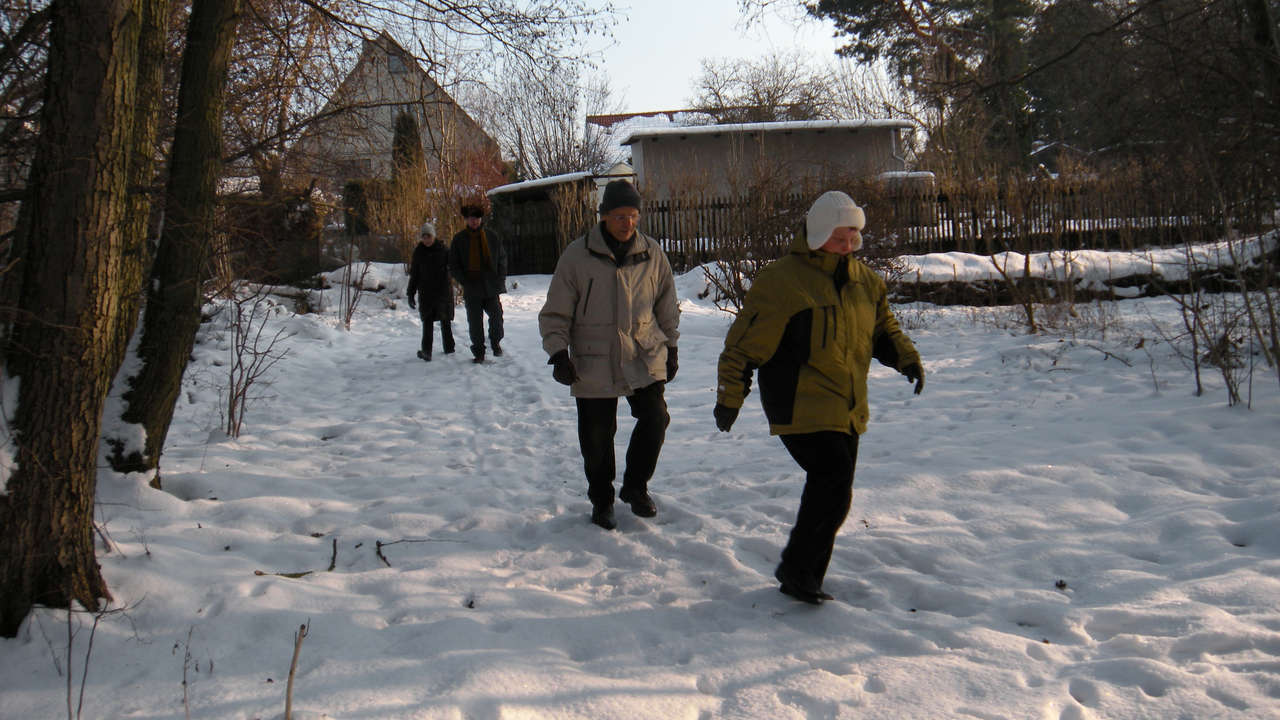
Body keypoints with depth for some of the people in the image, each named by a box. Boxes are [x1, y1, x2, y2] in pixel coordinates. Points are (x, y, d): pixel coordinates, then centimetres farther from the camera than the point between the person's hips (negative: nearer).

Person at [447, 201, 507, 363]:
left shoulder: (492, 236, 3)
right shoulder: (459, 239, 0)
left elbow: (502, 258, 12)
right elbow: (453, 264, 4)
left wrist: (500, 278, 0)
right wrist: (464, 282, -8)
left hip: (491, 287, 1)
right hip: (472, 289, 0)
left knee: (497, 315, -2)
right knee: (475, 322, 5)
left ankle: (496, 342, 24)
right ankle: (478, 352, 18)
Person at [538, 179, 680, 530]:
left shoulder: (652, 253, 3)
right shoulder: (578, 255, -7)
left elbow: (667, 306, 16)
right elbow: (556, 311, -2)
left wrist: (671, 348, 18)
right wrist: (558, 352, -11)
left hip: (645, 357, 2)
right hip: (593, 361, -2)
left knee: (655, 420, -8)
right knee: (596, 436, 4)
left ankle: (635, 486, 17)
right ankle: (601, 501, 26)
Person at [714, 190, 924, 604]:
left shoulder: (864, 280, 10)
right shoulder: (782, 280, -12)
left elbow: (883, 329, 23)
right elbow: (745, 343, -10)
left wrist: (905, 357, 4)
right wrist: (729, 397, -11)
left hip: (847, 412, 8)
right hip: (802, 410, -8)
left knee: (832, 492, 12)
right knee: (833, 486, -16)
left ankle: (802, 575, 27)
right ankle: (797, 569, 3)